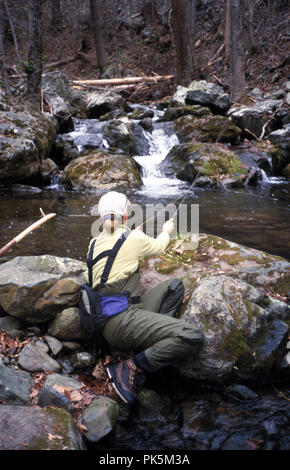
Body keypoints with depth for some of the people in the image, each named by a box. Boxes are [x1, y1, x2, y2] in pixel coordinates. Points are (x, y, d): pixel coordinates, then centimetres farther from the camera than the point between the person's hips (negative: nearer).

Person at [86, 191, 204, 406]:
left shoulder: (95, 243, 13)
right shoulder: (133, 240, -6)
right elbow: (158, 247, 15)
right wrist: (166, 231, 37)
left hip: (107, 321, 9)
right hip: (123, 320, -9)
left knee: (175, 286, 11)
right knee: (192, 337, -18)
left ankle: (151, 339, -4)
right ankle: (129, 367, -13)